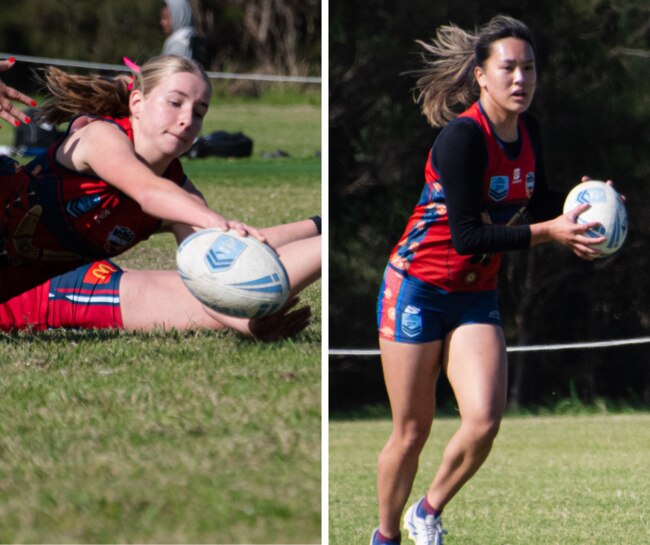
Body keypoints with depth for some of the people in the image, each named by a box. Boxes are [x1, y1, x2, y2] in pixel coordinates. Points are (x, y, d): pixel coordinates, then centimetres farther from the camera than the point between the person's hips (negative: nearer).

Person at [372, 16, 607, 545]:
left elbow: (537, 203, 17)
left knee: (484, 421, -13)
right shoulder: (463, 135, -21)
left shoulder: (529, 132, 1)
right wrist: (549, 232, -28)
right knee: (412, 431, 1)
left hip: (477, 298, 5)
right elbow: (467, 234, -25)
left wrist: (576, 203, -3)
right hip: (418, 292, -5)